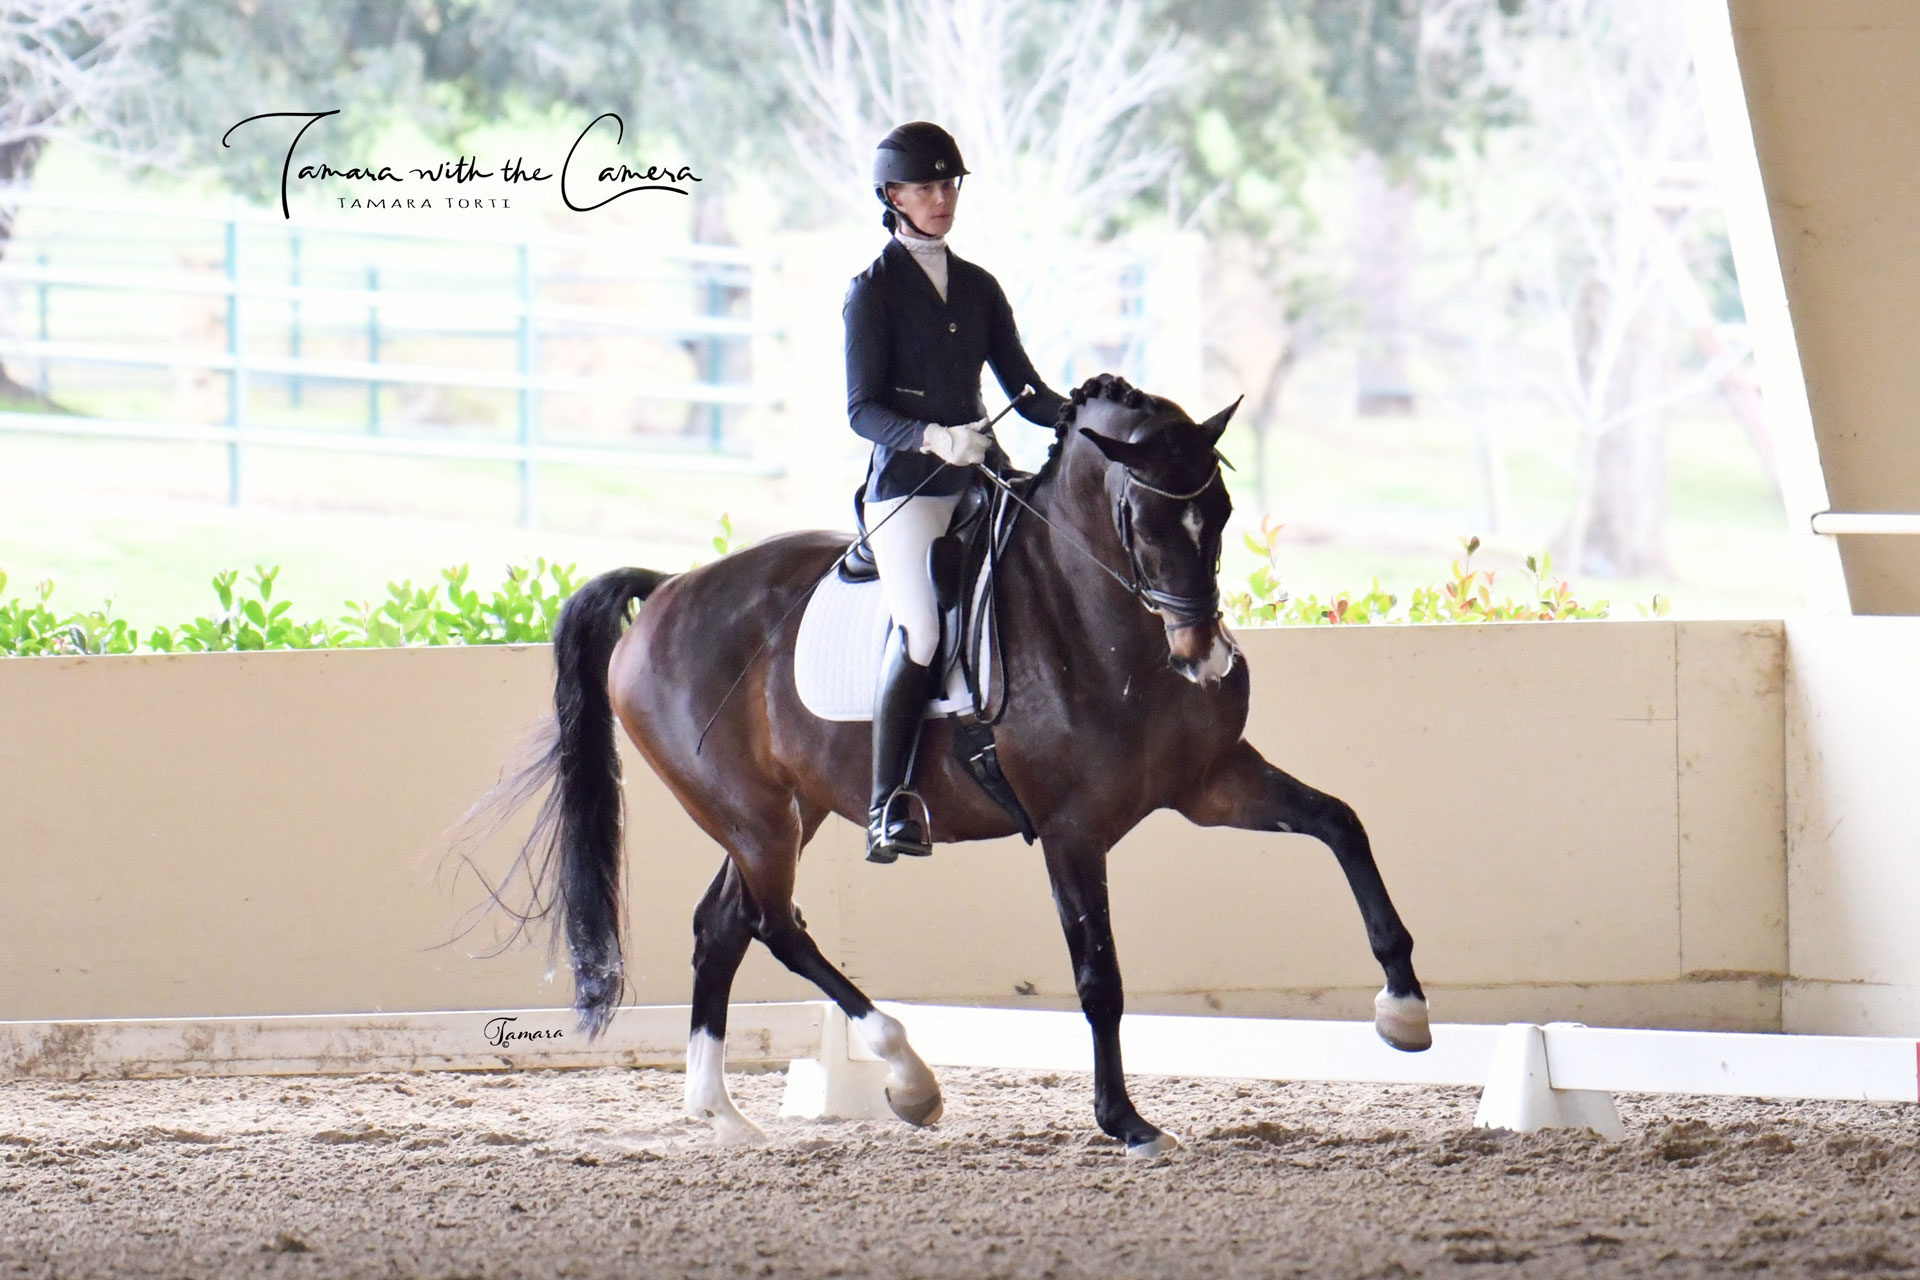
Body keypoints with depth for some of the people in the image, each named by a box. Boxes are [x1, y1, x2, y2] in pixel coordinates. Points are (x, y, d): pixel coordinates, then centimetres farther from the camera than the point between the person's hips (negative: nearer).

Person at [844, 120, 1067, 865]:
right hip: (906, 487, -6)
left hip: (980, 482, 6)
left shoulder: (979, 289, 17)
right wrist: (932, 438, -23)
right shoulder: (874, 290, 1)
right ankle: (888, 808, -22)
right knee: (921, 626, -23)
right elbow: (863, 409, -6)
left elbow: (1026, 391, 16)